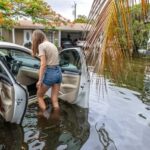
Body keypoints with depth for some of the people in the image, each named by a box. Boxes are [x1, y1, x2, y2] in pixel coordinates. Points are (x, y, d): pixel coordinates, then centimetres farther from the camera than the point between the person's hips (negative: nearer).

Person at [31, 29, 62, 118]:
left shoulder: (41, 45, -6)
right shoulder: (52, 45, 17)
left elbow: (43, 64, -14)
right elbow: (53, 60, 11)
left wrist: (40, 80, -12)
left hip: (50, 73, -7)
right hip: (58, 72, 7)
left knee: (40, 96, 14)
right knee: (55, 99, 12)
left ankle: (45, 116, 11)